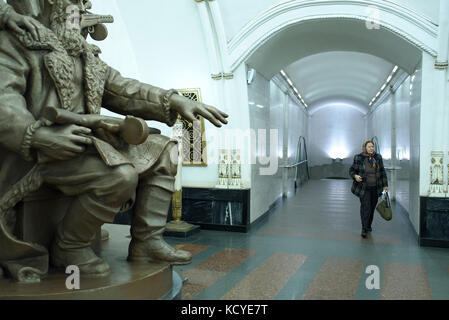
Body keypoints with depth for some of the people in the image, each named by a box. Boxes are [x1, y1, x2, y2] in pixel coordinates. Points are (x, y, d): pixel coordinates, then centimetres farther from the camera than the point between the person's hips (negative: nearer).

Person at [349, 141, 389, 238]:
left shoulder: (378, 157, 1)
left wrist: (385, 185, 4)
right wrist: (355, 176, -22)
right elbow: (352, 170, 0)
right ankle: (364, 229, -5)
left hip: (375, 188, 3)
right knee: (365, 207, -12)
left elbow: (382, 172, 7)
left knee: (372, 207, 11)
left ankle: (368, 226, 29)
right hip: (363, 188, -3)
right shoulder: (358, 158, -7)